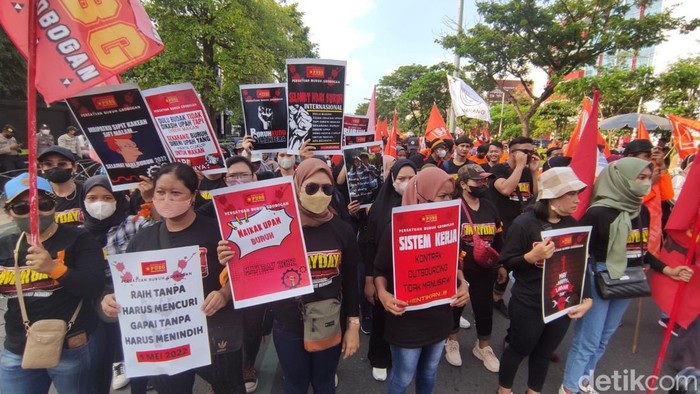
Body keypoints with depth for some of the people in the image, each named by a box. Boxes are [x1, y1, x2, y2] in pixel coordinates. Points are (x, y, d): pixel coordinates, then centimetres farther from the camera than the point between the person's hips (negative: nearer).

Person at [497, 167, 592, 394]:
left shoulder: (572, 224, 0)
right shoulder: (524, 223, -19)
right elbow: (506, 262, -16)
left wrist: (587, 298, -3)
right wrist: (531, 256, -33)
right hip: (528, 305, -5)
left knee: (545, 352, 23)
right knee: (519, 349, 14)